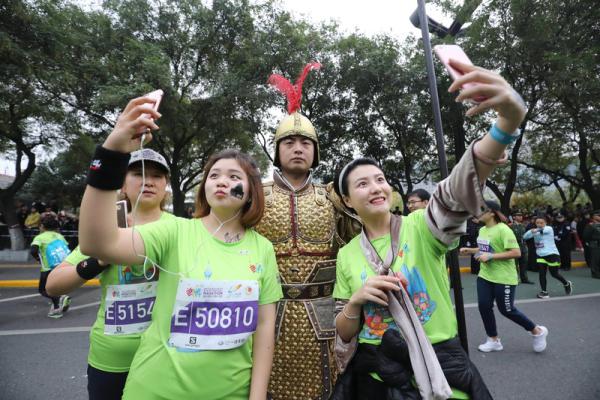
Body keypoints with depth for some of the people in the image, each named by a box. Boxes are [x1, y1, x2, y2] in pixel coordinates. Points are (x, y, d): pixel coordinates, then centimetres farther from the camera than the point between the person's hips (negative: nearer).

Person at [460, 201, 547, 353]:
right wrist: (470, 250, 5)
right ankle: (493, 340, 23)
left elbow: (516, 253, -25)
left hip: (503, 278, -7)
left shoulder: (503, 230, -20)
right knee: (484, 306, 6)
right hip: (485, 275, 8)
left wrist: (490, 256, -26)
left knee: (507, 310, 6)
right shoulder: (482, 230, 5)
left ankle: (537, 331, 32)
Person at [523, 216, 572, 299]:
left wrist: (536, 230, -52)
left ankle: (567, 284, 38)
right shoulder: (535, 231, 5)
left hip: (552, 254, -4)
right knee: (542, 274, -2)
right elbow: (525, 237, -8)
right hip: (540, 255, 4)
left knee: (554, 274, 8)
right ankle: (544, 292, 9)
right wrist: (531, 231, -28)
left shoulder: (549, 228, -9)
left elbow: (544, 230, -33)